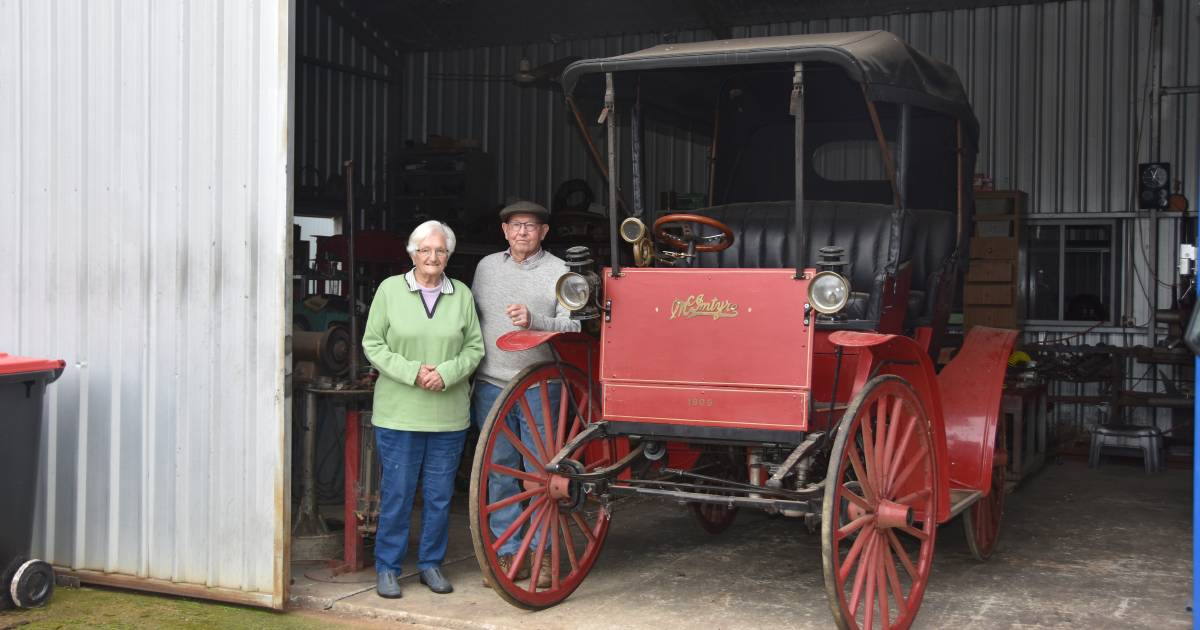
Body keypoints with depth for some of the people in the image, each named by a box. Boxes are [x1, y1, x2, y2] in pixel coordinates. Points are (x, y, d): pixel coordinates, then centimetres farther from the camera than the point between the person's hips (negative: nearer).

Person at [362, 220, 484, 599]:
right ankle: (388, 567, 14)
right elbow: (372, 344, 0)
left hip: (449, 415, 2)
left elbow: (475, 347, 7)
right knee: (397, 492, 1)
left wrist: (446, 373, -10)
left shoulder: (462, 295, 7)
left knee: (440, 494, 8)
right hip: (399, 412, -2)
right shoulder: (390, 290, 1)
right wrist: (412, 372, -12)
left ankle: (431, 563, 23)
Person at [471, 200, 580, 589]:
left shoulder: (558, 272, 0)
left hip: (539, 386, -4)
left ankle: (542, 554, 12)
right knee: (499, 473, 7)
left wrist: (533, 320, -25)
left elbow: (572, 326, -9)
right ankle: (508, 555, 15)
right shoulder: (487, 267, 13)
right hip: (490, 386, 4)